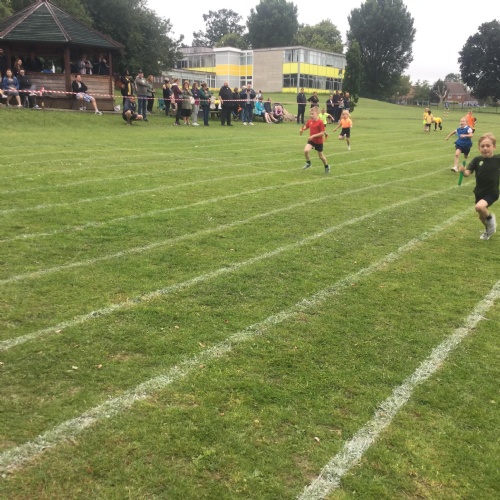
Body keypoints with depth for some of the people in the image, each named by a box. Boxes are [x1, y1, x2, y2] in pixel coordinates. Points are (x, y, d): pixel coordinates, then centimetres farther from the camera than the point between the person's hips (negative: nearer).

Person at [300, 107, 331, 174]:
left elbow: (322, 133, -21)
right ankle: (308, 163, 3)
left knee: (321, 156, 9)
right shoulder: (309, 121, -2)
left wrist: (313, 136, -29)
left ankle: (327, 166, 35)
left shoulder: (320, 122, -19)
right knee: (306, 150, -21)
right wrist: (302, 129, -12)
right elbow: (306, 127, 12)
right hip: (311, 140, 4)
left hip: (319, 141, -4)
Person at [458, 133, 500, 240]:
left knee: (479, 207, -30)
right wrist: (463, 171, -37)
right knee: (482, 216, 18)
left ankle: (490, 218, 3)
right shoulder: (477, 160, -8)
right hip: (479, 192, 4)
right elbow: (467, 173, -17)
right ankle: (489, 230, 50)